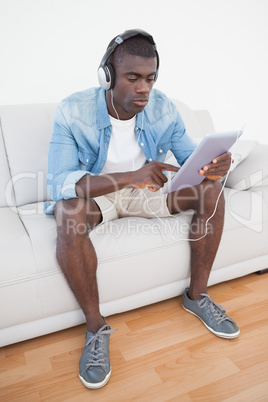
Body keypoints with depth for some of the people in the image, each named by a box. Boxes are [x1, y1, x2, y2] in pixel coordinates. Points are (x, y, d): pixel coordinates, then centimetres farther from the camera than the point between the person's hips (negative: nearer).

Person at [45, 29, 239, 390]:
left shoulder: (163, 109, -9)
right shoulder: (73, 112, -20)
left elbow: (191, 159, -3)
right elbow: (57, 183, -30)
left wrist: (214, 166, -30)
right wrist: (128, 176, -44)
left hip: (144, 190, 4)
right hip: (94, 192, -3)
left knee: (212, 190, -15)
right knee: (68, 213, -37)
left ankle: (197, 295, -1)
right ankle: (96, 327, -17)